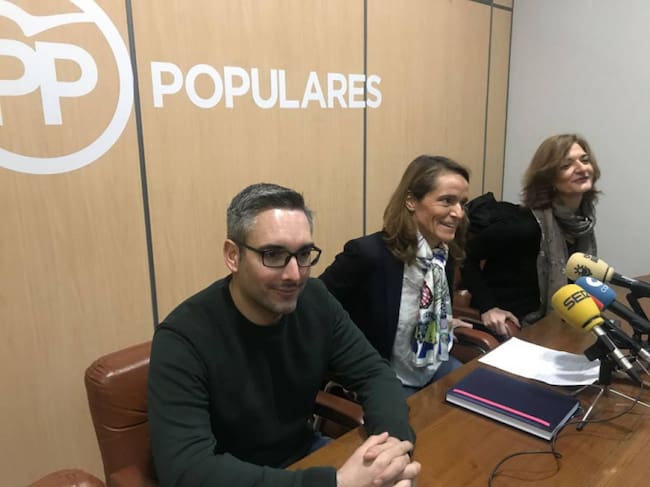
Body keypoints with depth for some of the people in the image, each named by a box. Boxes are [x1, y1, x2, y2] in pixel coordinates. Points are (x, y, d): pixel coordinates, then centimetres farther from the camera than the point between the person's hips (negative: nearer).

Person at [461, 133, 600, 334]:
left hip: (547, 324, 7)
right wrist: (487, 307, -23)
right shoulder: (527, 224, -26)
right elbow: (465, 253, -21)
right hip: (506, 328, -7)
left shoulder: (583, 217, -2)